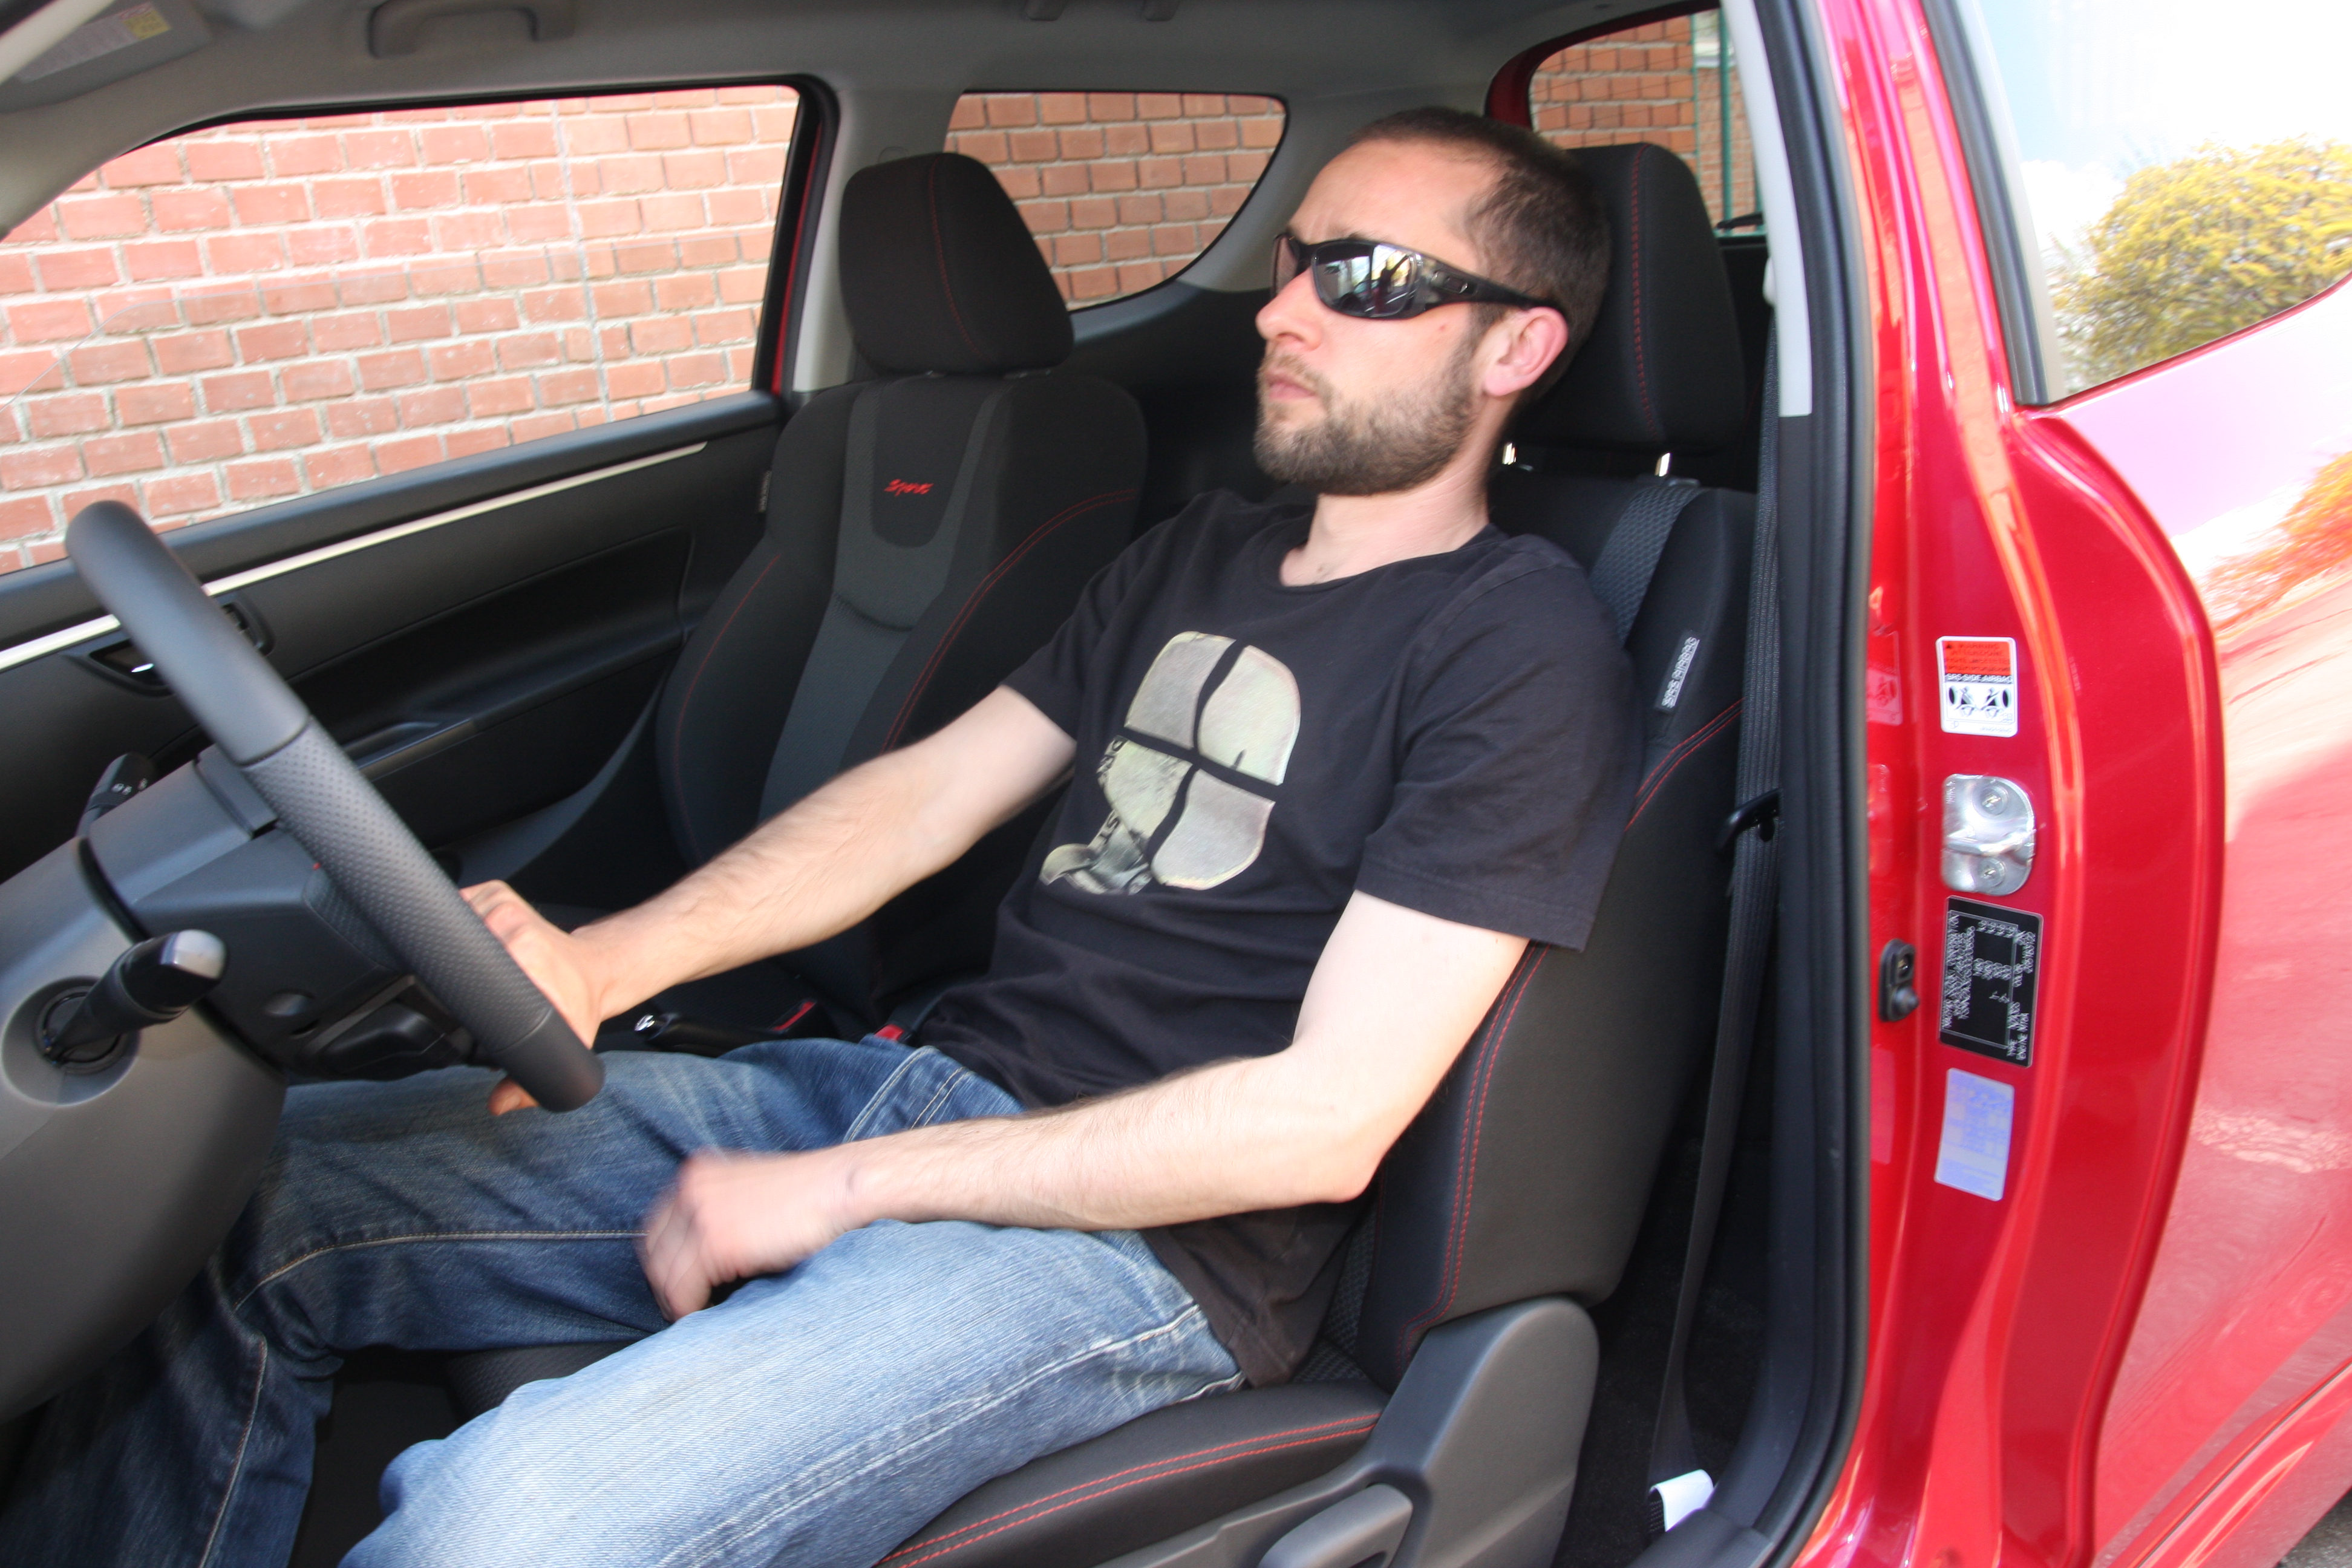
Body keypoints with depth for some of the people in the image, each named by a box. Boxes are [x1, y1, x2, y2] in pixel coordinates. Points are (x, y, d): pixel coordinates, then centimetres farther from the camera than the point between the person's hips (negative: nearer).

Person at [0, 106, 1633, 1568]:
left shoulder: (1517, 646, -10)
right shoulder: (1202, 554, 16)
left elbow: (1324, 1123, -17)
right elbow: (931, 788, 14)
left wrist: (839, 1186, -12)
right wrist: (596, 963, -2)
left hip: (1147, 1231, -7)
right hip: (922, 1078, 8)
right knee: (241, 1198, 0)